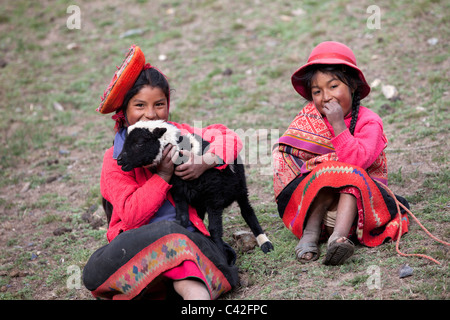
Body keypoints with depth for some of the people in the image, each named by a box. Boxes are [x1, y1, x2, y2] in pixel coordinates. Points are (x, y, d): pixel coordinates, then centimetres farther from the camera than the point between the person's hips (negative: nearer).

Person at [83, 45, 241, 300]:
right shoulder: (116, 159, 1)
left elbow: (229, 137, 9)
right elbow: (131, 215, -10)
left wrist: (205, 161, -12)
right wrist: (163, 174, -15)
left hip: (187, 233, 3)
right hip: (136, 243, -3)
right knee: (168, 231, -40)